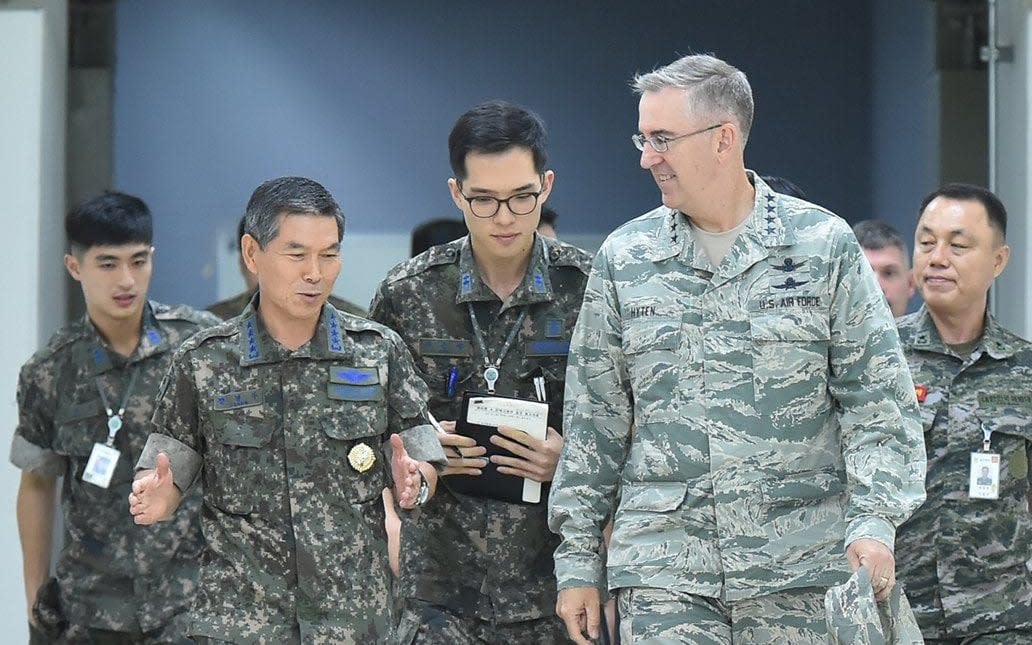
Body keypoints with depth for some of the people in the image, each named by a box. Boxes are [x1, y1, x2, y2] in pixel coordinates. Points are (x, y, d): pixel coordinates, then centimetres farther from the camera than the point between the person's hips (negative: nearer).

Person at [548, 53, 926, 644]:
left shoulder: (823, 245, 3)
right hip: (662, 572, 1)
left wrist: (874, 521, -11)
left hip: (800, 574, -1)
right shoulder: (625, 259, 8)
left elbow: (878, 400, 3)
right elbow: (593, 424, 12)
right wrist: (578, 560, 9)